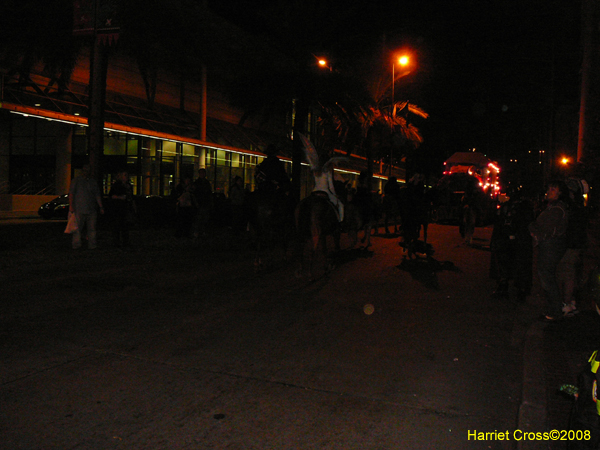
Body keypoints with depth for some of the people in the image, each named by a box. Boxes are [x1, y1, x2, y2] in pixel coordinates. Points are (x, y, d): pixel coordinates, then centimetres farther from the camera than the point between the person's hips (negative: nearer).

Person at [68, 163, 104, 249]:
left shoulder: (94, 182, 16)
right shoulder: (76, 181, 6)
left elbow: (97, 195, 16)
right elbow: (71, 194, 2)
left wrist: (101, 207, 9)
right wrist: (71, 206, -6)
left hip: (92, 210, 3)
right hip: (79, 209, -3)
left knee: (92, 228, 3)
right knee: (78, 228, -5)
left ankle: (92, 245, 8)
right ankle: (76, 245, 0)